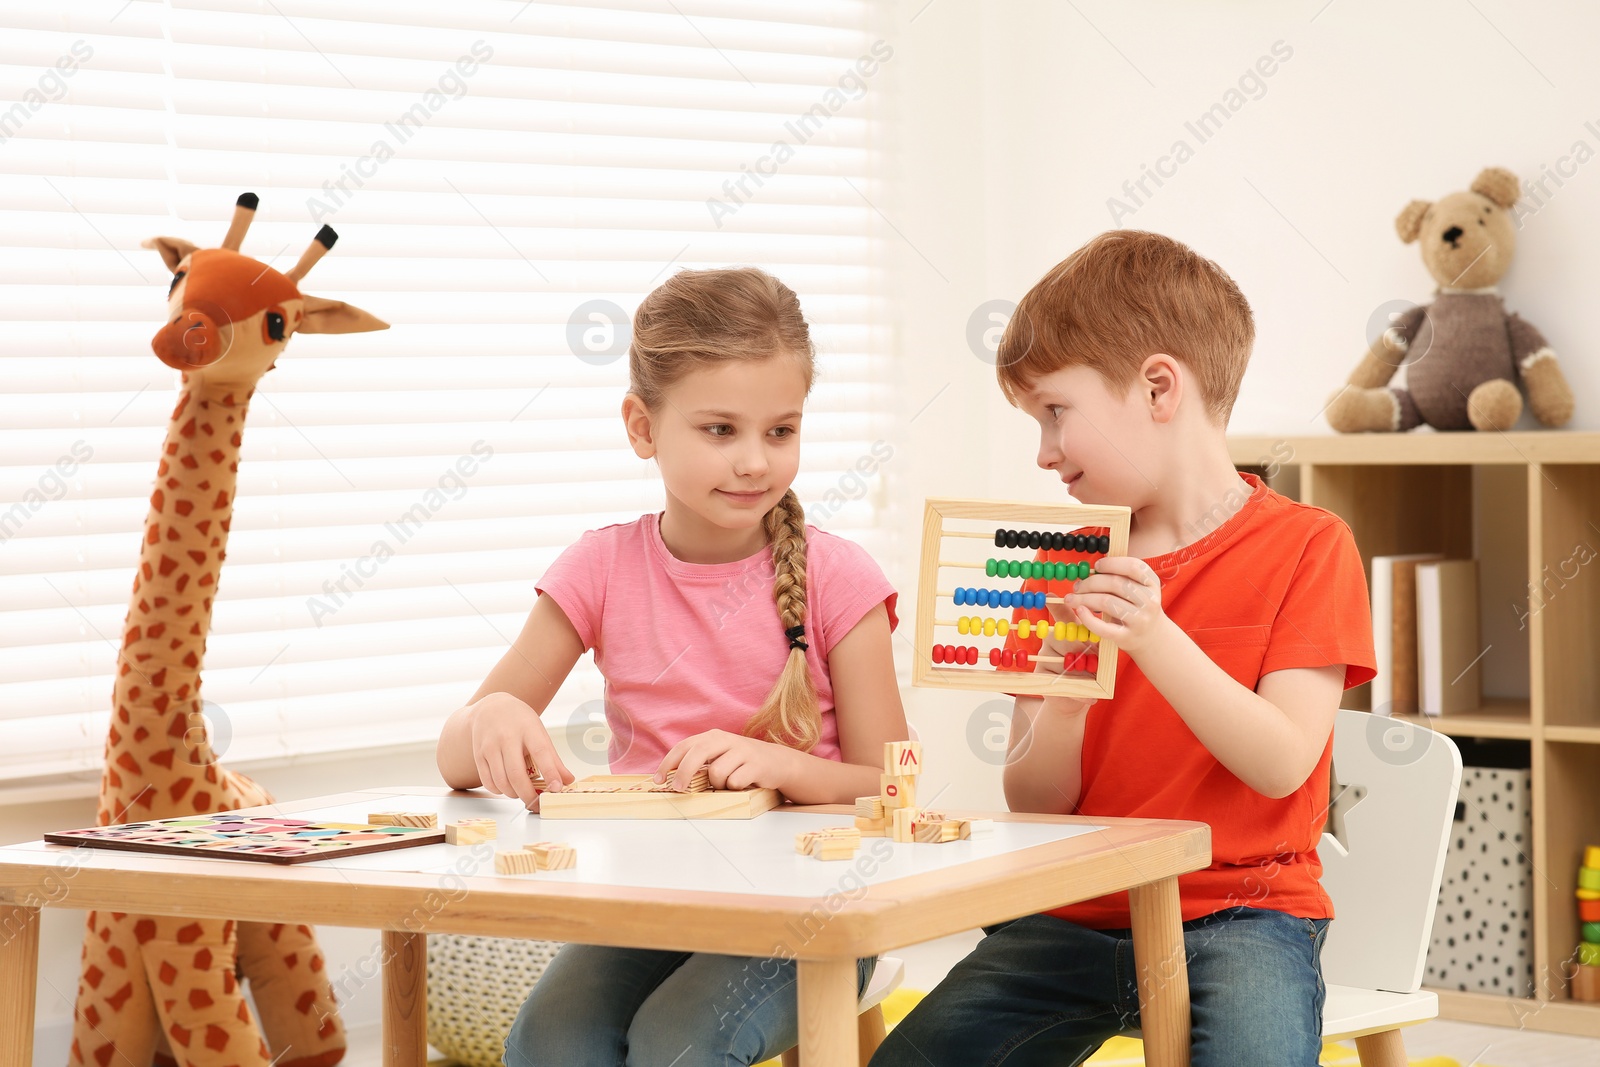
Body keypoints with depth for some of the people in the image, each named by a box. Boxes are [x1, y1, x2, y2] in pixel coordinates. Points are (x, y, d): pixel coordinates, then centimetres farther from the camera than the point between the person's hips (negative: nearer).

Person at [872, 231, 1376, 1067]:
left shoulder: (1307, 545, -3)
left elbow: (1282, 765, -14)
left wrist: (1156, 639, -24)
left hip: (1236, 912, -4)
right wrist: (1062, 703, -16)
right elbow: (1033, 802, 5)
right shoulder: (1062, 567, 9)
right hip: (1074, 918, 4)